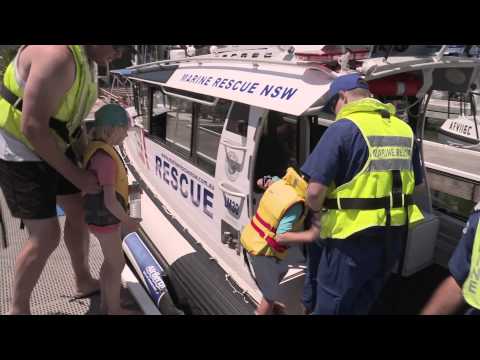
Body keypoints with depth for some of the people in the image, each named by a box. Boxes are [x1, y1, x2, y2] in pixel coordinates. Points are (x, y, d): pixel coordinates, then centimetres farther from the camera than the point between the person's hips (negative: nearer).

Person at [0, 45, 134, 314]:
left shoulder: (86, 59, 3)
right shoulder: (59, 55, -29)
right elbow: (32, 127, -31)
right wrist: (76, 176, -24)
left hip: (53, 146, 9)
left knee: (79, 212, 15)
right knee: (46, 236, -5)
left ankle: (84, 282, 35)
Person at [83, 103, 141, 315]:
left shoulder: (98, 149, 2)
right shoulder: (105, 158, -28)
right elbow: (110, 201, -28)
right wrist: (127, 221, -14)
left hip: (104, 217, 9)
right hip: (105, 220, -9)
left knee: (111, 261, 22)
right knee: (117, 265, 7)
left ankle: (106, 302, 38)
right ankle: (114, 310, 24)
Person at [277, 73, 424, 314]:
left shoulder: (344, 128, -15)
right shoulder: (404, 129, 8)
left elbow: (315, 191, -20)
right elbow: (414, 183, 15)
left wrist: (317, 211, 0)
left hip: (352, 237, -7)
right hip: (394, 235, 8)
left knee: (329, 306, 14)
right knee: (359, 305, 26)